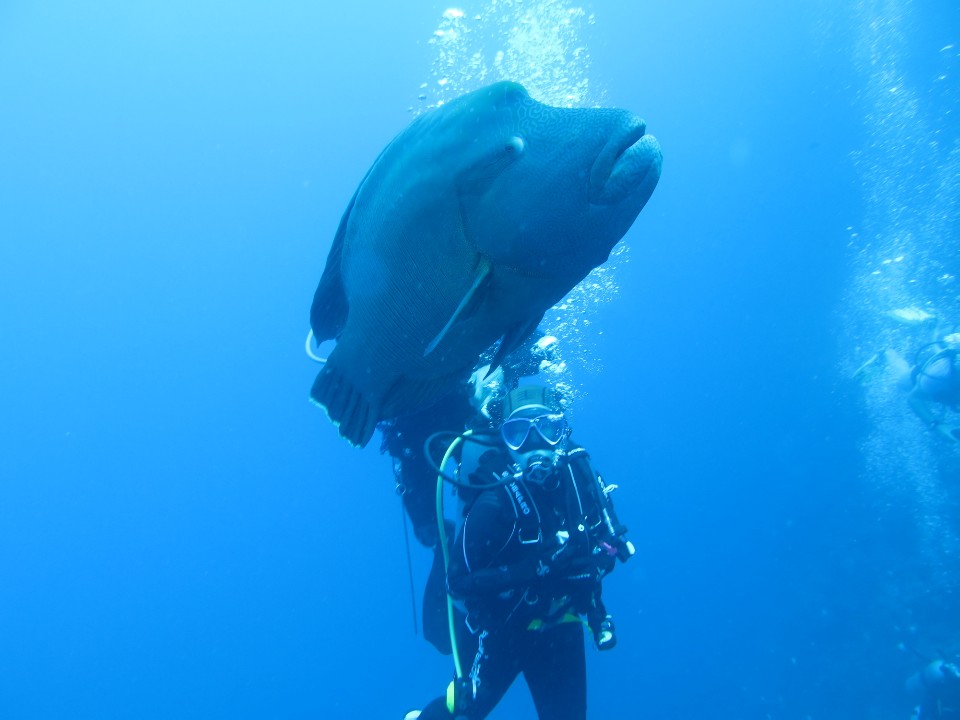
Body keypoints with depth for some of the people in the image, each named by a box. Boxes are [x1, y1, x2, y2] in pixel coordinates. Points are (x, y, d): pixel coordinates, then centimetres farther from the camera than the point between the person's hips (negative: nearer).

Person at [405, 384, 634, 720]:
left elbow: (609, 535, 4)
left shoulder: (579, 472, -14)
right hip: (502, 631, -4)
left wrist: (604, 553, -19)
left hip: (561, 628, 4)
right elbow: (458, 583, -28)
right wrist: (537, 566, -35)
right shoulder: (495, 502, -29)